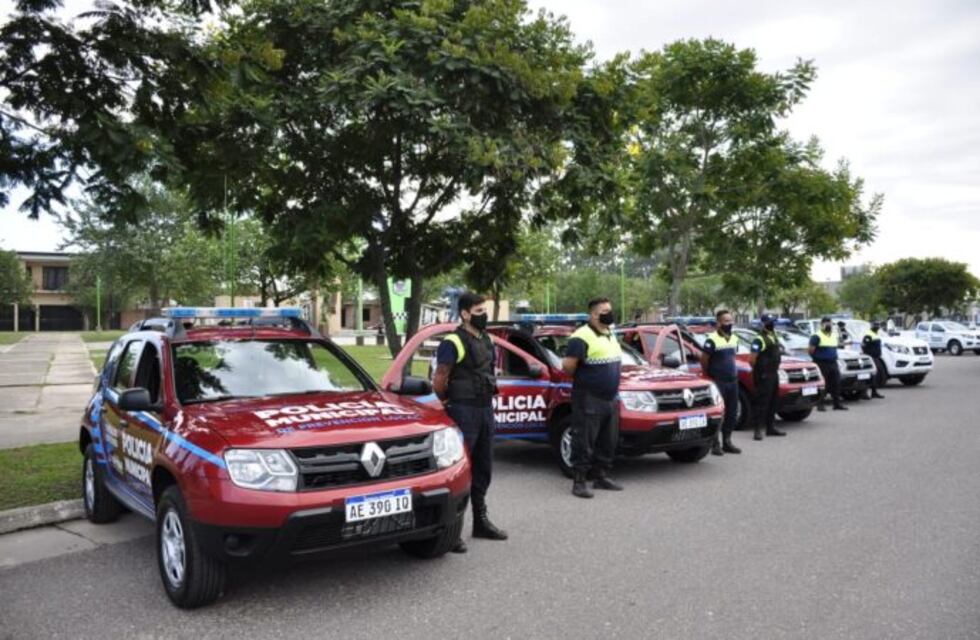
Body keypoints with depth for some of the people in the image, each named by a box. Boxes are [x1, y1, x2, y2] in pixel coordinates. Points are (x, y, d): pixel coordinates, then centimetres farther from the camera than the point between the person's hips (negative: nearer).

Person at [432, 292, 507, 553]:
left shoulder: (486, 340, 14)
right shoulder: (453, 342, -13)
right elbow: (439, 381, -13)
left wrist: (487, 397, 15)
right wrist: (449, 403, 0)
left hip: (485, 409, 9)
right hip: (464, 412, -8)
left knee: (483, 468, 16)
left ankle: (481, 521, 29)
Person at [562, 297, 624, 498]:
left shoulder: (611, 335, 15)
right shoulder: (582, 337, -15)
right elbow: (568, 365, -21)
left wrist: (612, 382, 16)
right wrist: (581, 378, -5)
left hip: (611, 398, 9)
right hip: (588, 399, -9)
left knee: (608, 442, 14)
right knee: (584, 442, -4)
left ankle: (601, 477, 25)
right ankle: (579, 482, 3)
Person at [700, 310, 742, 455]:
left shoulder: (734, 339, 12)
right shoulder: (712, 340, -12)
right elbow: (703, 361, -9)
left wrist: (734, 372, 16)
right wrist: (708, 375, -1)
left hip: (732, 381, 7)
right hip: (718, 382, -7)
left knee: (732, 413, 11)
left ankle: (727, 442, 22)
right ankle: (715, 444, 1)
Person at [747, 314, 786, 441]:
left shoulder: (774, 336, 14)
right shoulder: (759, 339, -15)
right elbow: (752, 359, -21)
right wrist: (757, 370, -11)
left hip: (774, 373, 9)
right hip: (764, 376, -9)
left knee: (773, 402, 14)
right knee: (762, 402, -9)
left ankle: (771, 427, 23)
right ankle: (758, 429, -7)